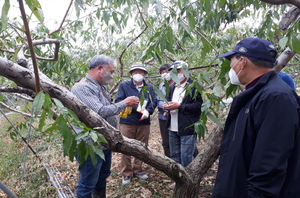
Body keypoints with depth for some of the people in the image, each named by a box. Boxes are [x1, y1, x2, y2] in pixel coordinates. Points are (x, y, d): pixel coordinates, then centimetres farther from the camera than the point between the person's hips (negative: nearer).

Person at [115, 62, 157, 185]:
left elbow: (154, 101, 1)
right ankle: (126, 174, 16)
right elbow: (118, 101, -9)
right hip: (127, 122, -3)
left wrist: (148, 111, -20)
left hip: (144, 123, 3)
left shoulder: (149, 87, 12)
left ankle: (137, 170, 28)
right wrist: (136, 107, -16)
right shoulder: (124, 86, 1)